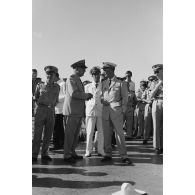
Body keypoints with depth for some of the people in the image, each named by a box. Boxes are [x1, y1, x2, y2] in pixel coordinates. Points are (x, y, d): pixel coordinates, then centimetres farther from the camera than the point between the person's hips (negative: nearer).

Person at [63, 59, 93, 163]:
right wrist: (87, 95, -11)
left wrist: (86, 96, 8)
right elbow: (73, 93, -22)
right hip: (71, 111, -9)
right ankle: (67, 155, 4)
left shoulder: (78, 80, 21)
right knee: (69, 133, -3)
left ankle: (72, 153, 21)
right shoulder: (71, 79, -10)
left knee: (76, 134, 12)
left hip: (78, 111, 9)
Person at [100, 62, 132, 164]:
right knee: (106, 134, 5)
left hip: (116, 110, -4)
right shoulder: (103, 83, 14)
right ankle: (108, 154, 15)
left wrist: (122, 111, -4)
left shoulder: (120, 83, 1)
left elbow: (125, 98, 4)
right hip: (105, 110, 4)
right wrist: (103, 100, 0)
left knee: (119, 133, -5)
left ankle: (124, 156, 2)